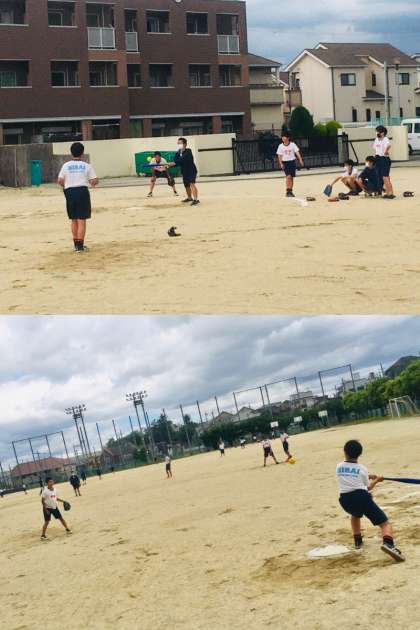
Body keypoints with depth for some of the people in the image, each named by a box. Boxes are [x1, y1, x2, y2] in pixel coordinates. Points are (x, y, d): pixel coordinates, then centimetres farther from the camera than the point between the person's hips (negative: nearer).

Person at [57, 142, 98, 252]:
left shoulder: (66, 165, 3)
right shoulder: (87, 166, -1)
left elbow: (60, 181, -2)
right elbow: (94, 181, -5)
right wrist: (92, 183, 18)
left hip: (70, 192, 3)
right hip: (82, 191, -3)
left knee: (74, 220, 15)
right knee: (81, 220, -1)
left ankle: (76, 244, 21)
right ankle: (80, 246, -4)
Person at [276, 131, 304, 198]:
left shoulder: (292, 144, -2)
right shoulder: (281, 146, -1)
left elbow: (297, 152, -5)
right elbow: (279, 155, 1)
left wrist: (300, 160, -15)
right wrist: (281, 164, -9)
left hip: (292, 161, 1)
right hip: (285, 162, -1)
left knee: (292, 177, 5)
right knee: (288, 176, -17)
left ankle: (290, 191, 16)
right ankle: (287, 191, -13)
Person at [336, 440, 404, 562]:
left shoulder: (339, 467, 16)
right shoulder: (362, 469, 8)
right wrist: (376, 480, 35)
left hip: (345, 500, 4)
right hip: (361, 497, -4)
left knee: (356, 514, 40)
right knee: (385, 523, -4)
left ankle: (357, 541, 36)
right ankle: (388, 544, -33)